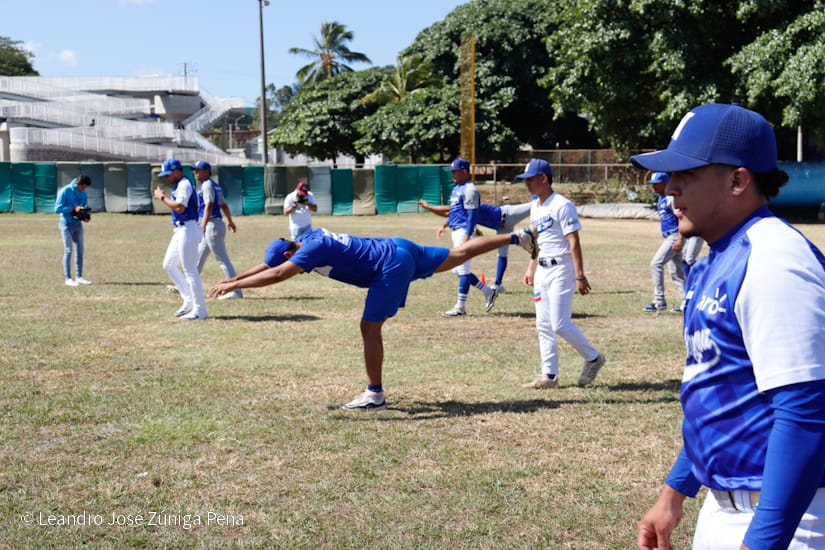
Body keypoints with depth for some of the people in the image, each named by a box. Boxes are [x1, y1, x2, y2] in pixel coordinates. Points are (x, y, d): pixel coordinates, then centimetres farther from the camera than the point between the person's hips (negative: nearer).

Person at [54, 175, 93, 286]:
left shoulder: (83, 193, 5)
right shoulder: (65, 191, -14)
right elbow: (57, 208, -16)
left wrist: (86, 216, -5)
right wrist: (73, 208, -24)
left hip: (78, 224, 7)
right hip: (67, 224, -7)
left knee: (80, 250, 7)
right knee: (68, 251, -7)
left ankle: (79, 277, 15)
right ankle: (68, 278, -5)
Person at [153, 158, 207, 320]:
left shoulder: (184, 185, -13)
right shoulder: (179, 185, 18)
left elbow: (180, 207, -25)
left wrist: (163, 197, -15)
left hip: (187, 230, -11)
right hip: (180, 231, 11)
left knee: (190, 270, -9)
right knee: (169, 265, 15)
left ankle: (199, 310, -4)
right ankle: (189, 300, 20)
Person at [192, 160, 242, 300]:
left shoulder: (207, 185, -11)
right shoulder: (215, 185, 17)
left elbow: (209, 206, -23)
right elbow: (223, 205, 26)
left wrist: (203, 226, -31)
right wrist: (230, 221, 39)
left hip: (212, 225, -10)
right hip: (211, 227, 10)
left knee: (222, 259, -10)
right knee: (199, 257, 16)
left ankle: (236, 291, -10)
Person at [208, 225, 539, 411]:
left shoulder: (314, 248, -21)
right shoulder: (307, 238, 5)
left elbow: (277, 275, -32)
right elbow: (267, 265, 15)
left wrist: (233, 285, -27)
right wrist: (232, 279, 11)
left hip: (392, 266, -10)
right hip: (398, 249, 10)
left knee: (370, 328, -5)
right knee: (457, 256, 18)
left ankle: (374, 395, 3)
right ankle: (518, 238, 25)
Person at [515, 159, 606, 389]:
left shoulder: (561, 205, -14)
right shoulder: (535, 207, 12)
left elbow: (574, 242, -17)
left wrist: (580, 275, -21)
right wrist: (531, 269, 21)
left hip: (561, 269, -9)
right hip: (542, 270, 9)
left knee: (560, 324, -10)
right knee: (543, 325, 7)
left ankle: (593, 358, 10)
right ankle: (549, 376, 13)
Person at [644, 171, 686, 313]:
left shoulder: (672, 198, -14)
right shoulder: (660, 198, 15)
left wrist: (679, 239, -25)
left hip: (674, 236, -10)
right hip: (667, 238, 10)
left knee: (656, 264, -14)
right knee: (676, 272, 10)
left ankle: (659, 301, -11)